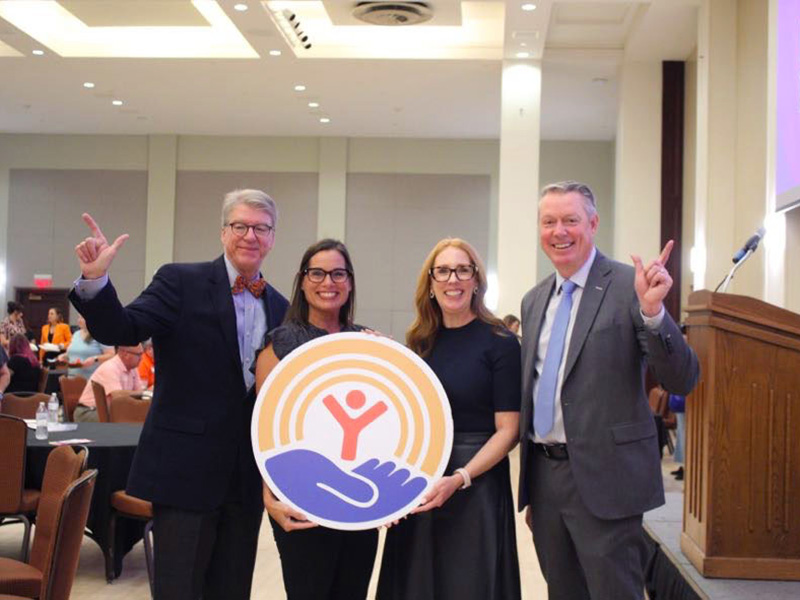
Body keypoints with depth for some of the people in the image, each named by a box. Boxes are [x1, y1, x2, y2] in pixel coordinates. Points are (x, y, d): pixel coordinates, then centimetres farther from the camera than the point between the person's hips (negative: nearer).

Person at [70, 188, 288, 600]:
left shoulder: (279, 307, 9)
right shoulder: (181, 282, -5)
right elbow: (120, 331, -15)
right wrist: (95, 279, -31)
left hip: (248, 474, 5)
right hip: (186, 469, -5)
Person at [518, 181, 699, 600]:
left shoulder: (628, 286, -8)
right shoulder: (533, 301, 11)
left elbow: (682, 380, -14)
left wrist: (652, 312, -30)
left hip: (603, 478, -6)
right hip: (543, 472, 6)